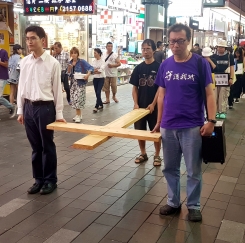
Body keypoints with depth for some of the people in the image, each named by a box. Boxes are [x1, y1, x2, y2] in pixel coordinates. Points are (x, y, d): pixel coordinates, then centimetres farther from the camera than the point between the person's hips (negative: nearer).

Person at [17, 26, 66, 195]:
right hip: (29, 107, 5)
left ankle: (50, 180, 21)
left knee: (47, 146, 6)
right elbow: (21, 87, 11)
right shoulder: (24, 62, 6)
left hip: (45, 107, -4)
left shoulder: (53, 63, -7)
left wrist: (59, 114, -5)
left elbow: (57, 89, -5)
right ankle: (39, 179, 27)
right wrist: (20, 110, 10)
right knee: (35, 146, 14)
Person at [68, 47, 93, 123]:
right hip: (73, 83, 7)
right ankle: (79, 114, 22)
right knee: (73, 99, 10)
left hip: (80, 83, -7)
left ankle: (78, 115, -3)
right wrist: (70, 67, -10)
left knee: (77, 98, -12)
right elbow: (68, 74, 8)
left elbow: (91, 68, -13)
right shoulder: (70, 62, 7)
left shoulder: (82, 62, -10)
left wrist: (88, 74, -27)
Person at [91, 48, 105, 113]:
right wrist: (97, 70, -18)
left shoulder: (102, 61, -8)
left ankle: (96, 107, -8)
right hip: (95, 78, 6)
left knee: (98, 92, -12)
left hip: (101, 78, -6)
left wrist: (94, 70, -13)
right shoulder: (94, 61, 8)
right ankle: (101, 105, 23)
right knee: (97, 93, 8)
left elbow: (101, 70, -19)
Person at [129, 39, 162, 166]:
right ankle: (143, 154, 26)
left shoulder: (159, 67, -6)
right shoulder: (138, 68, 4)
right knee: (140, 131, 10)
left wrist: (153, 104, -15)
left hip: (154, 106, -3)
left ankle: (157, 155, 20)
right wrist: (135, 103, -6)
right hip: (140, 105, 4)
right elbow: (135, 88, 6)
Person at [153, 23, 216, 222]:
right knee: (170, 168, 15)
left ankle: (194, 206, 24)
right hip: (168, 126, 4)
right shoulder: (165, 65, 5)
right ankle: (173, 202, 31)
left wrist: (211, 120, -15)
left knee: (194, 171, 8)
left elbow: (209, 94, -6)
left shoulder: (200, 63, -6)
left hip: (192, 127, -4)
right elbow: (162, 94, 10)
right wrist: (159, 121, 11)